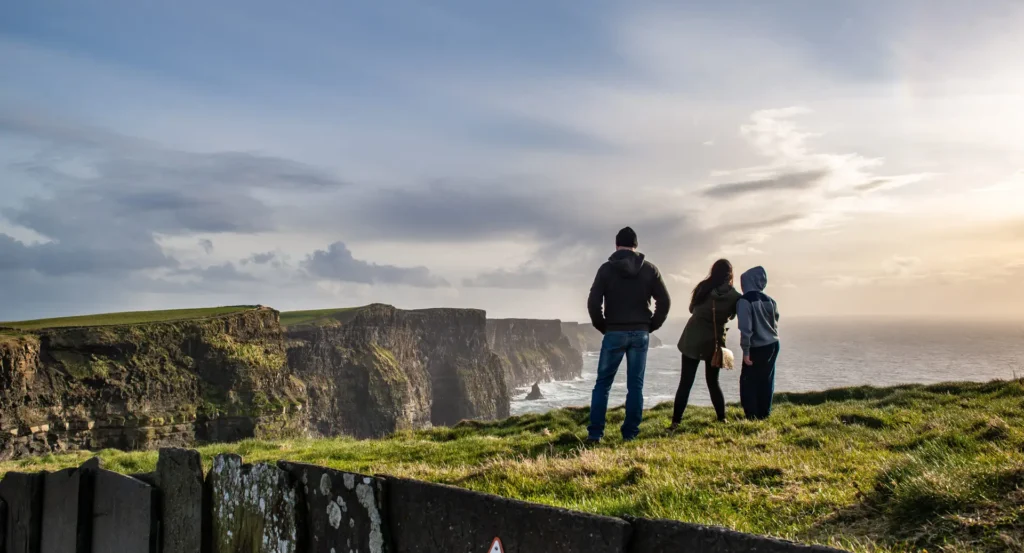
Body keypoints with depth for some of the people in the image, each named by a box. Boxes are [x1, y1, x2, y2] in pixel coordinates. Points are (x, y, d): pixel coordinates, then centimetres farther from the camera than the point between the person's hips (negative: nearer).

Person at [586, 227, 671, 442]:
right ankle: (630, 433, 8)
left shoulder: (607, 268, -3)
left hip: (614, 333, -2)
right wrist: (651, 326, 9)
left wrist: (602, 326, 4)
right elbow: (665, 301, 0)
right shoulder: (649, 269, 3)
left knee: (603, 383, 5)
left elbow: (593, 302, -9)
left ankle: (595, 433, 3)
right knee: (635, 385, 8)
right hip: (640, 334, 2)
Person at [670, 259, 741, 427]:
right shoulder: (734, 295, -6)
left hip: (692, 340, 0)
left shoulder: (702, 288, -4)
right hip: (714, 342, 1)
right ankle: (722, 419, 17)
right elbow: (731, 315, 8)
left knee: (685, 383, 0)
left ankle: (676, 422, -4)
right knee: (713, 382, 16)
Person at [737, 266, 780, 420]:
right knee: (766, 381, 14)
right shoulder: (769, 300, 7)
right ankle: (764, 413, 19)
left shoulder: (744, 301, -14)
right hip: (773, 345, 6)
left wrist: (746, 351, -14)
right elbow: (775, 323, 14)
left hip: (757, 348, -6)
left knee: (749, 382, 4)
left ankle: (752, 415, 2)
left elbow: (745, 328, -18)